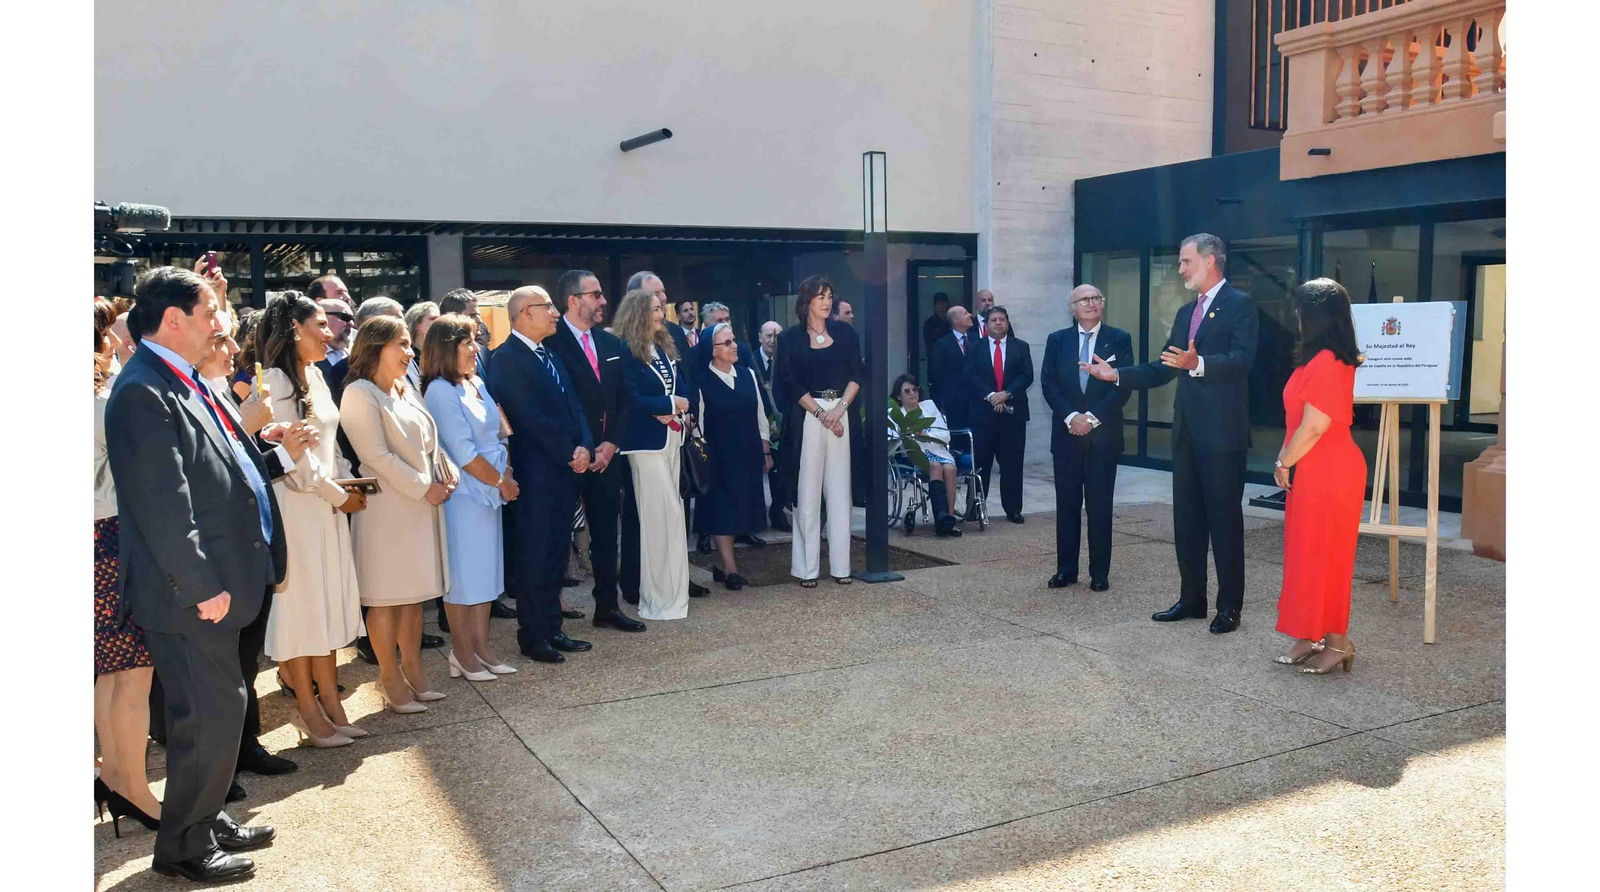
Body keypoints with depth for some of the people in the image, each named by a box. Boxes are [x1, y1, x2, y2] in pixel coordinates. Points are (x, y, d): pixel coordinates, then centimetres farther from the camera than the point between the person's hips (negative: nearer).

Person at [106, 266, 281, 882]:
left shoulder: (180, 381, 12)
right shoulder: (143, 392, -19)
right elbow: (162, 504, -22)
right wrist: (203, 586, -20)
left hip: (215, 582, 10)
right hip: (190, 595, -10)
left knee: (218, 709, 19)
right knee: (210, 714, 0)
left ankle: (207, 820, 34)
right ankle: (183, 847, 16)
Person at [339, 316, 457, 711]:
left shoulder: (404, 392, 16)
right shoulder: (359, 394, -11)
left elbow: (429, 441, 18)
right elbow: (377, 456, -17)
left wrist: (447, 471, 0)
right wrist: (423, 488, -16)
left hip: (422, 506, 8)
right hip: (387, 508, -8)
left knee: (414, 593, 13)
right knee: (386, 595, 0)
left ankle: (412, 671, 23)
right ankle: (391, 680, 10)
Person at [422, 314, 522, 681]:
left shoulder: (475, 383, 10)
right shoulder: (440, 392, -14)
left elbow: (497, 433, 13)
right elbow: (463, 452, -18)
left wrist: (507, 475, -1)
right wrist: (501, 481, -10)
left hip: (489, 491, 8)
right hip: (462, 494, -8)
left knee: (486, 570, 13)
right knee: (462, 574, 2)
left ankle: (481, 647, 23)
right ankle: (463, 653, 14)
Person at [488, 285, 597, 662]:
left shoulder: (550, 355, 16)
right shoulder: (506, 359, -12)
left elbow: (573, 406, 13)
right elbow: (531, 418, -17)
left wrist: (585, 446, -4)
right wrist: (569, 454, -12)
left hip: (565, 472, 8)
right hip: (535, 474, -8)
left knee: (555, 557, 14)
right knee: (533, 559, 1)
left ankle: (552, 629, 24)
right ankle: (532, 637, 12)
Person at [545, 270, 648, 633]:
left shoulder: (611, 343, 11)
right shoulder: (551, 343, -11)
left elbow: (624, 399, 11)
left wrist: (611, 443, -1)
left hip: (605, 454, 6)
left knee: (606, 533, 13)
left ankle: (607, 607, 24)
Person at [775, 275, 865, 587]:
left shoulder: (844, 332, 11)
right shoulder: (791, 337, 4)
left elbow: (856, 374, 5)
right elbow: (790, 383, -3)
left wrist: (840, 408, -10)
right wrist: (821, 414, -12)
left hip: (842, 416, 2)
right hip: (807, 418, -2)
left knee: (840, 490, 4)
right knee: (808, 491, -1)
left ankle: (840, 565, 9)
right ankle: (807, 567, 4)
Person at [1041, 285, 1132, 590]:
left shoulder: (1119, 339, 3)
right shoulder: (1057, 340, 7)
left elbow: (1124, 385, -4)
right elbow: (1049, 384, 1)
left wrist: (1092, 417, -13)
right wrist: (1071, 416, -12)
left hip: (1103, 435, -1)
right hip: (1066, 433, 2)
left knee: (1100, 506, 3)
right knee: (1067, 505, 5)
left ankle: (1100, 572, 11)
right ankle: (1066, 569, 13)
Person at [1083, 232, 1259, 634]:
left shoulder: (1239, 305, -6)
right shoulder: (1186, 312, 18)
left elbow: (1241, 359, -20)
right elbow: (1161, 369, 19)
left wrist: (1198, 364, -36)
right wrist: (1116, 374, 9)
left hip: (1222, 432, -8)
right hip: (1187, 430, 8)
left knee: (1225, 517, -2)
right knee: (1186, 518, 12)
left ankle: (1229, 606, 8)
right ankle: (1191, 599, 22)